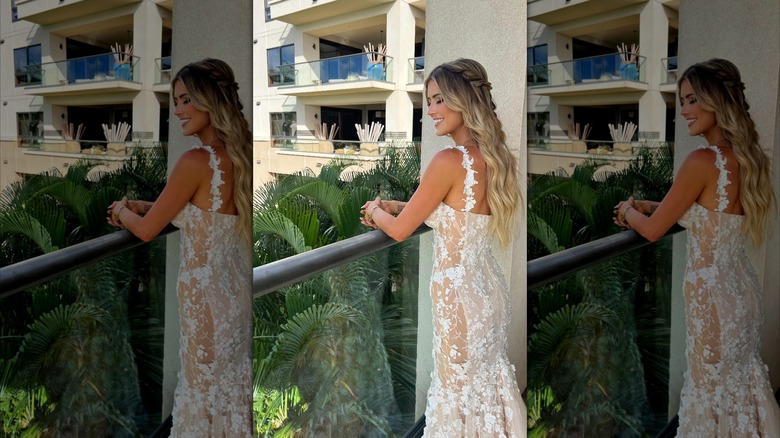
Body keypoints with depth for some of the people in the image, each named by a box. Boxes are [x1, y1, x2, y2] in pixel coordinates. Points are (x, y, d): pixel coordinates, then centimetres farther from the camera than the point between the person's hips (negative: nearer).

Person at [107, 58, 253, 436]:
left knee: (208, 390, 9)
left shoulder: (197, 161, -21)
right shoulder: (236, 156, 2)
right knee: (232, 387, 19)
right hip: (237, 290, 7)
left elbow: (146, 230, -11)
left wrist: (122, 212, 10)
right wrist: (137, 206, 18)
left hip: (207, 298, -7)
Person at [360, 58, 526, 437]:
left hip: (459, 295, -8)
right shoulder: (491, 157, 3)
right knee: (487, 380, 23)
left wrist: (375, 211, 7)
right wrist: (393, 205, 16)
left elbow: (399, 230, -14)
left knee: (461, 389, 11)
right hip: (488, 289, 8)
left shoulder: (450, 161, -23)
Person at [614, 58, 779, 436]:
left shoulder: (703, 161, -23)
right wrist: (645, 206, 15)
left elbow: (652, 230, -14)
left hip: (712, 294, -8)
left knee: (715, 389, 9)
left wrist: (628, 211, 6)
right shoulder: (745, 157, 3)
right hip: (742, 288, 8)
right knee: (740, 381, 22)